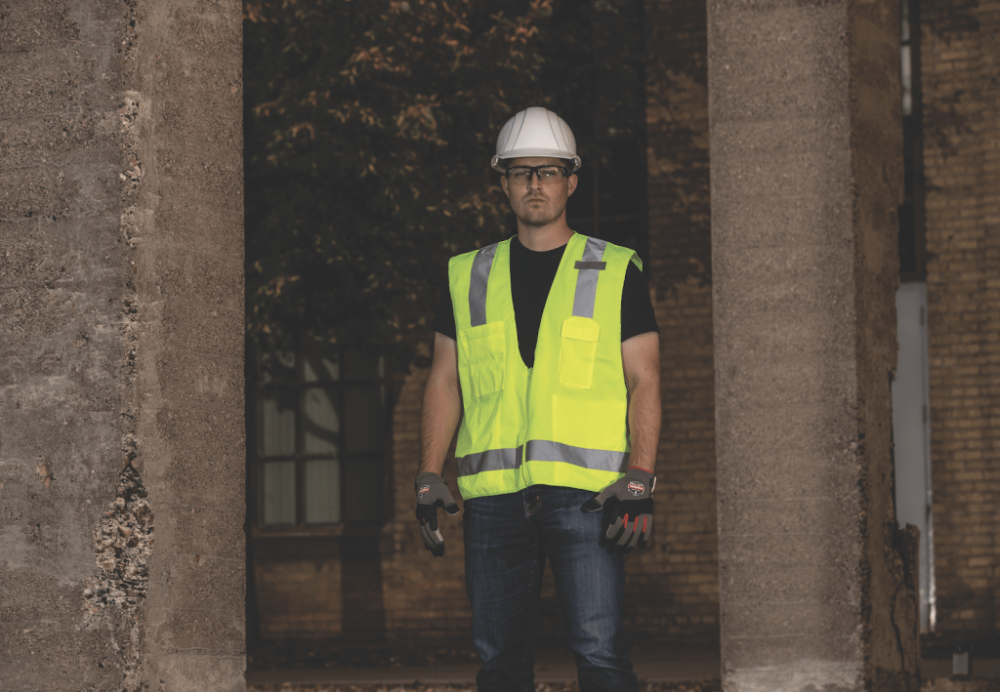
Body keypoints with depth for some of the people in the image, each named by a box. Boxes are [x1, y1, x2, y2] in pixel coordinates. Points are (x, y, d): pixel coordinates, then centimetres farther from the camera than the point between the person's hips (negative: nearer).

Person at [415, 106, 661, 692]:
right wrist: (429, 478, 4)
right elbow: (445, 383, 15)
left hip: (585, 490, -3)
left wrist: (640, 479, -9)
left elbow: (644, 382, 3)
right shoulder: (470, 278, 15)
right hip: (493, 492, 3)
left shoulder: (617, 274, 7)